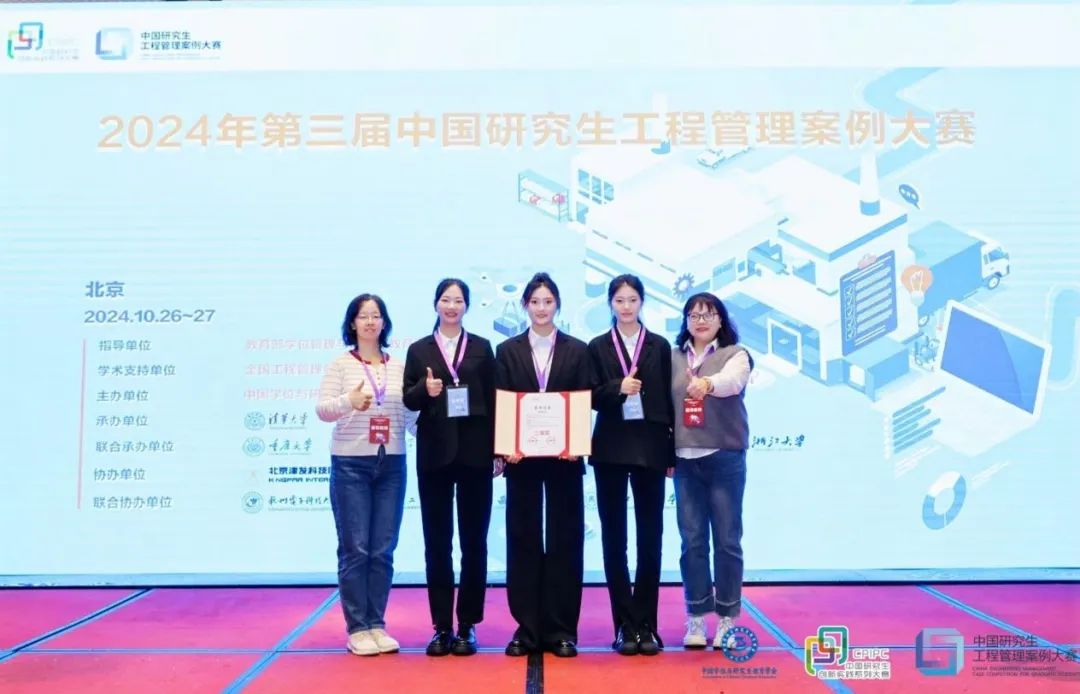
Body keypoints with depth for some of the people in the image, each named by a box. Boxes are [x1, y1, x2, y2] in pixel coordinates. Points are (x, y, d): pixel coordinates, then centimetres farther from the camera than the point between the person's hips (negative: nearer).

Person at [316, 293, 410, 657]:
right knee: (354, 549, 0)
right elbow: (322, 409, -7)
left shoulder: (399, 367, 9)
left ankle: (376, 625, 17)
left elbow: (409, 411, 12)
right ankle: (357, 629, 9)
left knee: (383, 550, 7)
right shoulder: (340, 364, 1)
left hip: (392, 464, 3)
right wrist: (349, 402, -27)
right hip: (351, 463, -3)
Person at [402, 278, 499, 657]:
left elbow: (493, 399, 4)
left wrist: (497, 449, -2)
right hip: (434, 453, 1)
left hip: (474, 452, 0)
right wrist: (425, 390, -19)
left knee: (473, 540, 3)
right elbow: (408, 400, 3)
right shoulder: (419, 350, 8)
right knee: (436, 541, 4)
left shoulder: (482, 348, 8)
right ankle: (442, 626, 13)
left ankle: (467, 626, 13)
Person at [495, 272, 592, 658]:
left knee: (564, 538, 2)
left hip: (564, 455, 0)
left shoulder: (577, 351, 6)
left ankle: (561, 629, 11)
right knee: (523, 539, 3)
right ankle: (527, 628, 12)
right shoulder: (508, 351, 7)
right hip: (521, 455, 1)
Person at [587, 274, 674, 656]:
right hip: (611, 449, 0)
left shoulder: (660, 346, 7)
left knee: (650, 537, 4)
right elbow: (591, 399, 0)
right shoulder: (597, 347, 5)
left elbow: (668, 400, 4)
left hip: (650, 448, 0)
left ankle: (646, 625, 13)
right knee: (614, 538, 4)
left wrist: (672, 453, 1)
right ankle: (626, 625, 13)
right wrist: (617, 388, -20)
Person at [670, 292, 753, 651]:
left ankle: (726, 619, 15)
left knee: (727, 539, 3)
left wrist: (708, 383, -44)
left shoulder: (736, 354, -1)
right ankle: (696, 618, 15)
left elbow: (732, 381, -23)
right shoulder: (673, 357, 9)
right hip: (684, 460, 3)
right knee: (692, 540, 6)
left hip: (725, 458, -2)